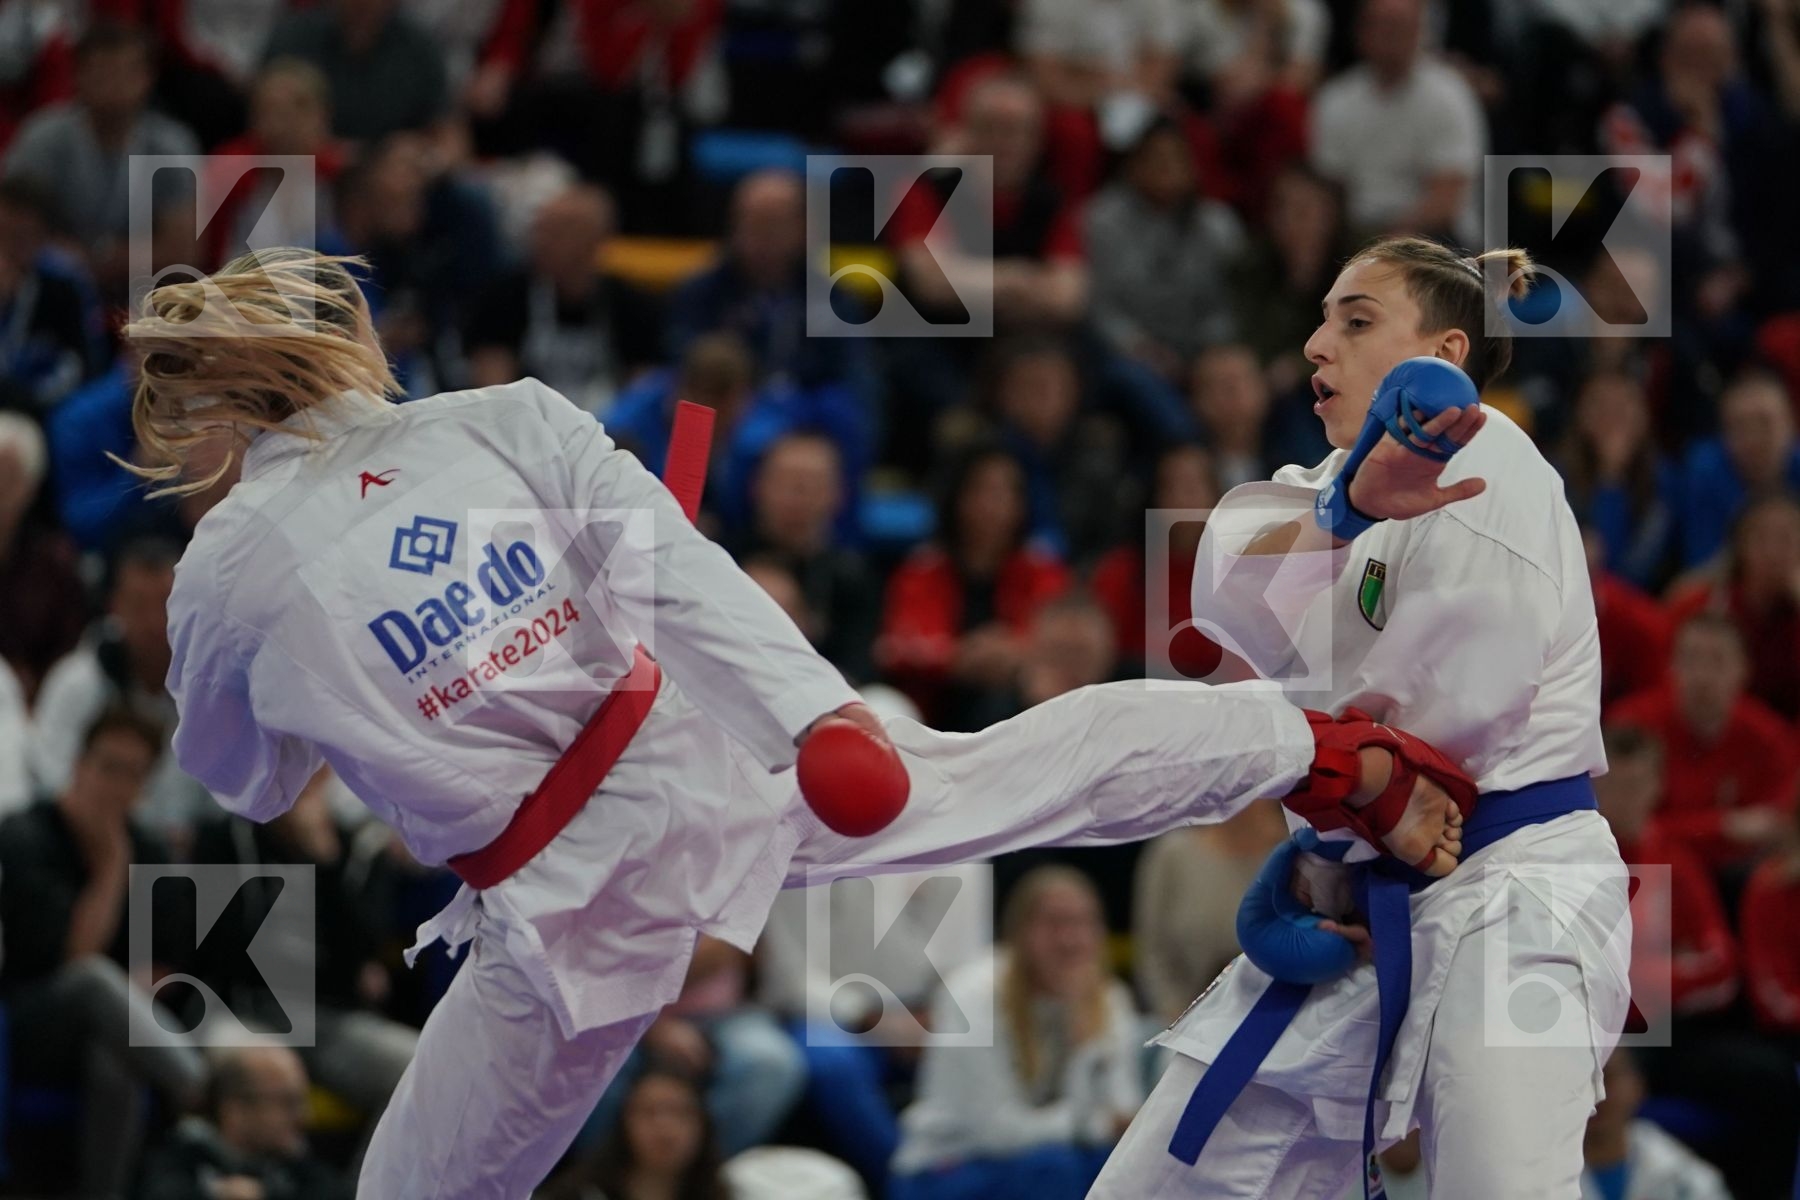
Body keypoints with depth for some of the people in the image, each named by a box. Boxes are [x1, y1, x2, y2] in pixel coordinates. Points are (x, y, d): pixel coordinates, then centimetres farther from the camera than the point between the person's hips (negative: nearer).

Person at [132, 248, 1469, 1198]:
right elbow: (681, 575, -13)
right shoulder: (505, 421, -4)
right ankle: (1350, 760, 33)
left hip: (573, 905, -2)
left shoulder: (225, 577, -5)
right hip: (717, 756, 2)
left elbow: (248, 783, 13)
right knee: (1044, 765, 21)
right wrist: (821, 715, -18)